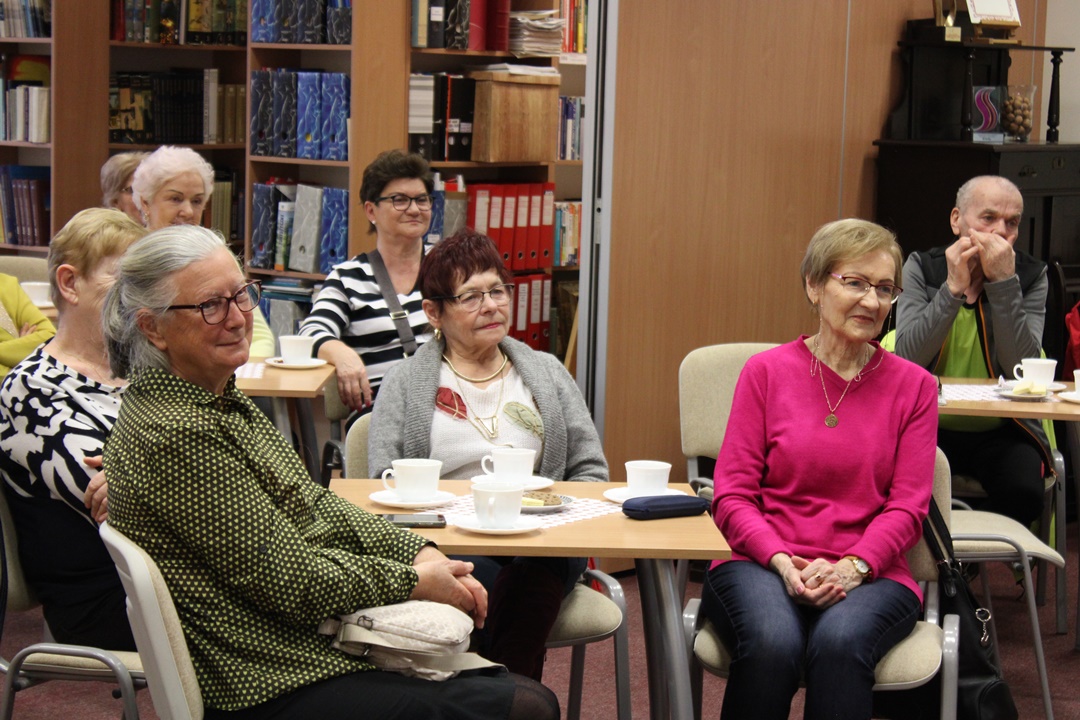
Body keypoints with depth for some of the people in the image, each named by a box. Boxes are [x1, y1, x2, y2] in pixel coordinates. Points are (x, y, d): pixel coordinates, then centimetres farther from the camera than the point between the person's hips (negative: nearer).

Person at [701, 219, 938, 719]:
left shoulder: (913, 386, 8)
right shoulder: (766, 371, 6)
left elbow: (908, 506, 3)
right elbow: (732, 494, 3)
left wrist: (853, 566, -15)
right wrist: (782, 561, -15)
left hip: (869, 573, 0)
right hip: (762, 562, 0)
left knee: (840, 644, -35)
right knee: (772, 645, -34)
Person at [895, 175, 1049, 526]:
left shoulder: (1031, 276, -1)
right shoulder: (922, 268, 0)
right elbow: (908, 358, -15)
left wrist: (1003, 283, -21)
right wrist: (953, 287, -22)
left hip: (1001, 431, 0)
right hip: (930, 426, 0)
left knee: (1024, 490, -29)